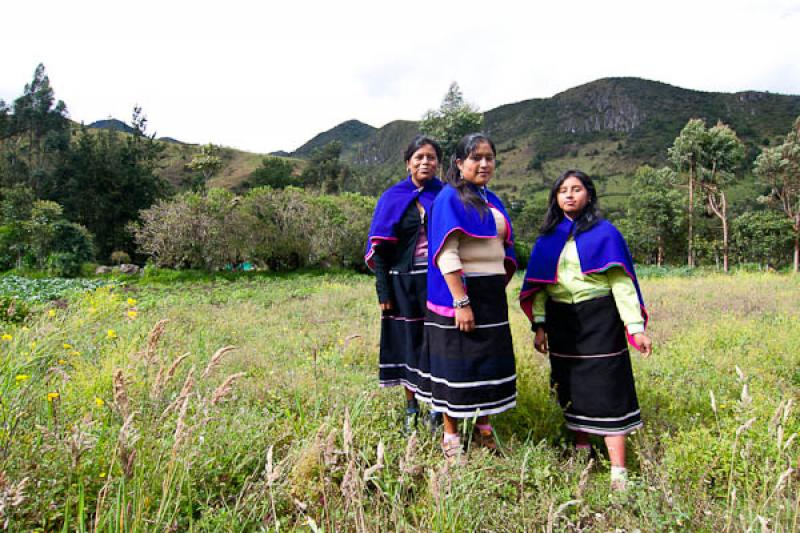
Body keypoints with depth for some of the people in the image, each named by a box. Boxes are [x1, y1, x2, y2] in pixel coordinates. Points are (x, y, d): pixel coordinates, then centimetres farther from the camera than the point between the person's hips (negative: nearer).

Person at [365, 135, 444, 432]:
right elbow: (380, 248, 0)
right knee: (408, 341, 7)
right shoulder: (392, 199, 3)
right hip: (404, 282, 0)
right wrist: (383, 291, -7)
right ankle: (412, 408, 21)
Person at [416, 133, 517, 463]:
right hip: (459, 292, -8)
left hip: (492, 295, 8)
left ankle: (483, 429, 29)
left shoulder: (492, 201, 16)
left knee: (490, 362, 13)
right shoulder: (449, 198, -8)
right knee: (456, 364, 0)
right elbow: (446, 254, -17)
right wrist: (461, 301, -23)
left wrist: (500, 288, 16)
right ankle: (451, 439, 14)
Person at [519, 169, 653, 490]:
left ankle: (618, 471, 0)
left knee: (606, 389, -5)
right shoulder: (548, 237, 9)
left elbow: (621, 282, -7)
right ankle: (581, 451, 28)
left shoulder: (605, 233, -1)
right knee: (571, 388, 11)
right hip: (561, 321, 4)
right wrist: (539, 325, -1)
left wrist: (635, 327, -15)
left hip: (599, 319, -4)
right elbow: (538, 286, 7)